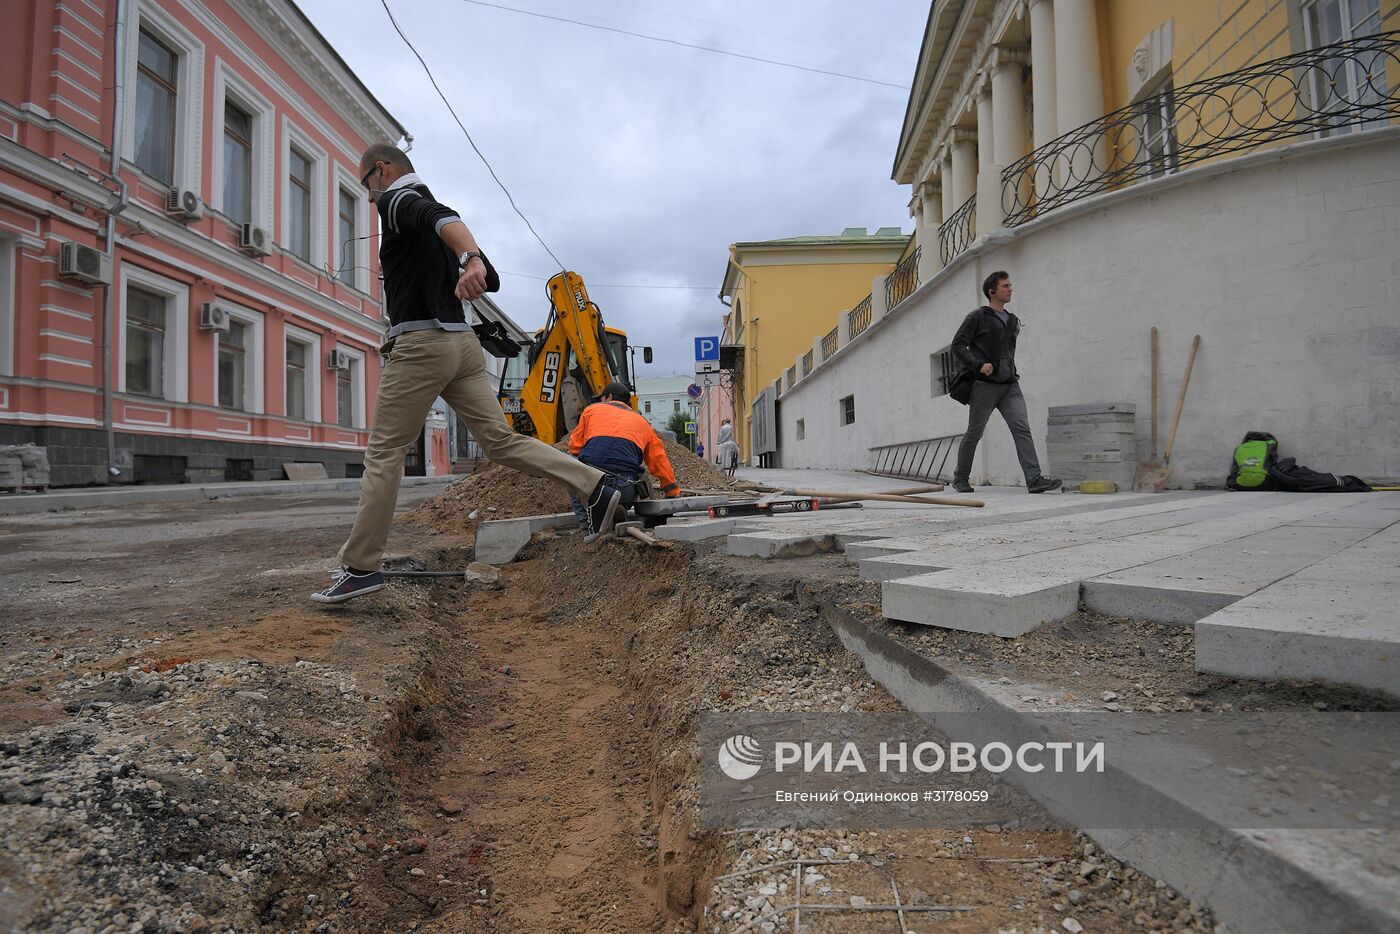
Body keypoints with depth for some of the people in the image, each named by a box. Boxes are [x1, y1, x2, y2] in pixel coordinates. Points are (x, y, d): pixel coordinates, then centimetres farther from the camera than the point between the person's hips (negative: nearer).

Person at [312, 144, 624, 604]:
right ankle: (597, 487, -5)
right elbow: (491, 280, 21)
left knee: (383, 453, -1)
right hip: (463, 342, 8)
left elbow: (442, 219, -27)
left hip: (420, 343, -8)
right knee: (500, 440, 4)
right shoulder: (431, 208, 24)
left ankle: (360, 567, 5)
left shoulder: (397, 200, -1)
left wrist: (471, 259, -46)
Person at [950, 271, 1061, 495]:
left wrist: (1011, 371, 17)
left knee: (1022, 428, -10)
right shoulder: (977, 317, -1)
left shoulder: (1012, 321, 18)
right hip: (985, 385, -5)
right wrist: (979, 365, -18)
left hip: (1010, 385, 5)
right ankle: (960, 478, 19)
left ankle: (1034, 479, -17)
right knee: (974, 433, 4)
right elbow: (958, 345, -6)